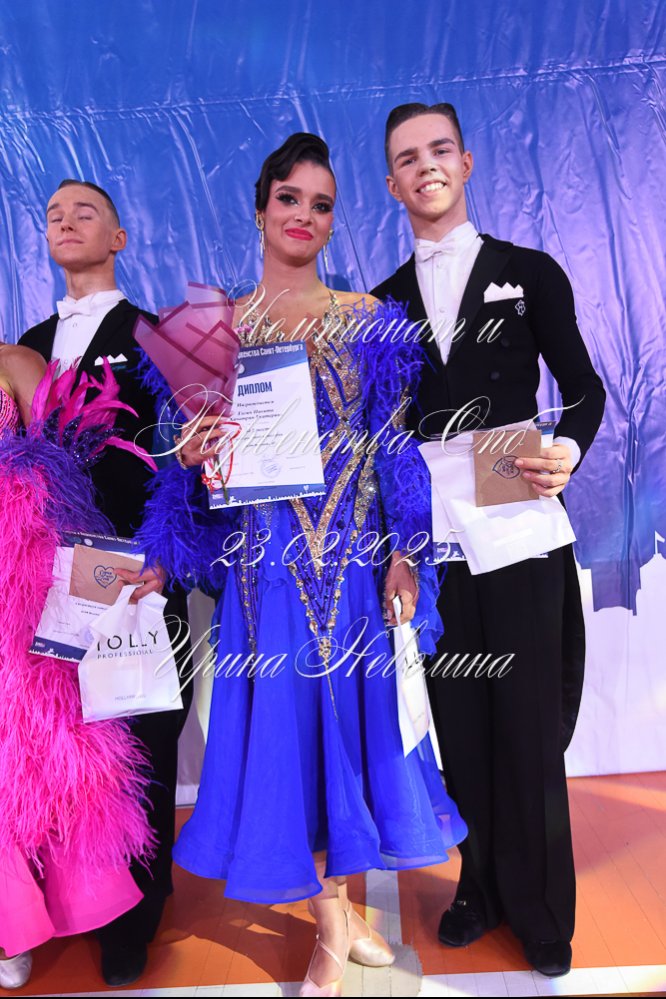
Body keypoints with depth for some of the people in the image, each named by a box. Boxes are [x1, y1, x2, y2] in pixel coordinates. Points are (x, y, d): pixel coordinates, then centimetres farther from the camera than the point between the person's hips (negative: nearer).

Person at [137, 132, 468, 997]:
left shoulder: (363, 318, 4)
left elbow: (394, 445, 1)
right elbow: (203, 451, 8)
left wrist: (403, 555, -5)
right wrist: (197, 457, -15)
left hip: (352, 552, 0)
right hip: (267, 556, 0)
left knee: (351, 713, 9)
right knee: (286, 721, 5)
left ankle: (343, 899, 35)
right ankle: (332, 925, 27)